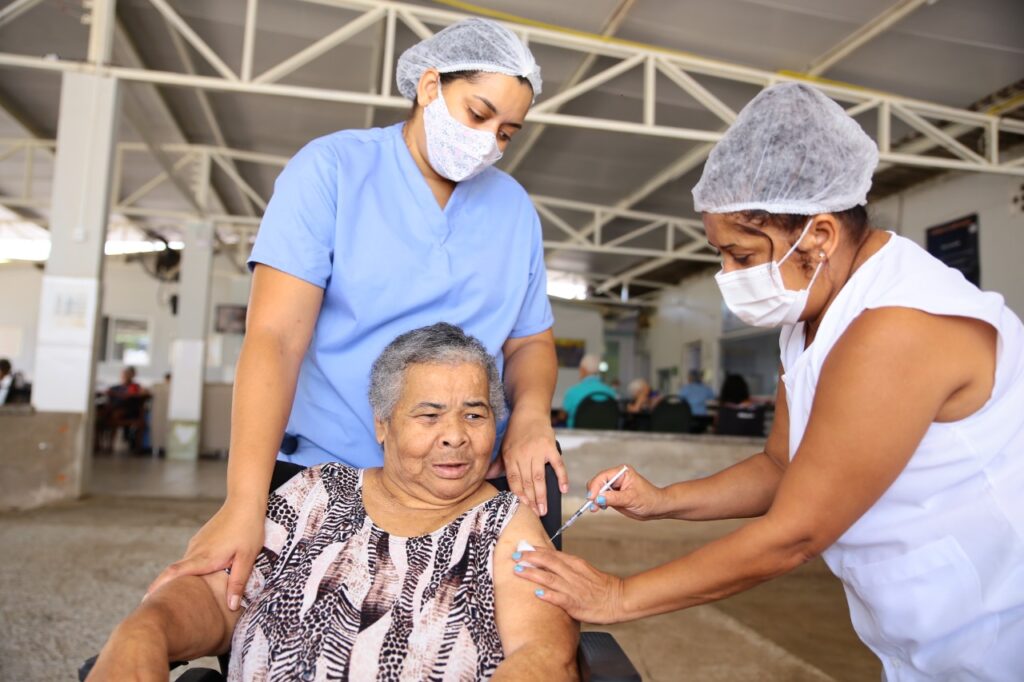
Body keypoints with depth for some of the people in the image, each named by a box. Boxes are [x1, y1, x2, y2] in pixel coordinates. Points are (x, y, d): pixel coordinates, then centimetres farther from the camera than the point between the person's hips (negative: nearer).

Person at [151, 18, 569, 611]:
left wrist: (531, 415, -11)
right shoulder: (332, 169, -6)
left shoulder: (515, 208, 6)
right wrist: (245, 503, -24)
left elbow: (531, 341, 11)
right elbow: (276, 337, -15)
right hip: (321, 474, -2)